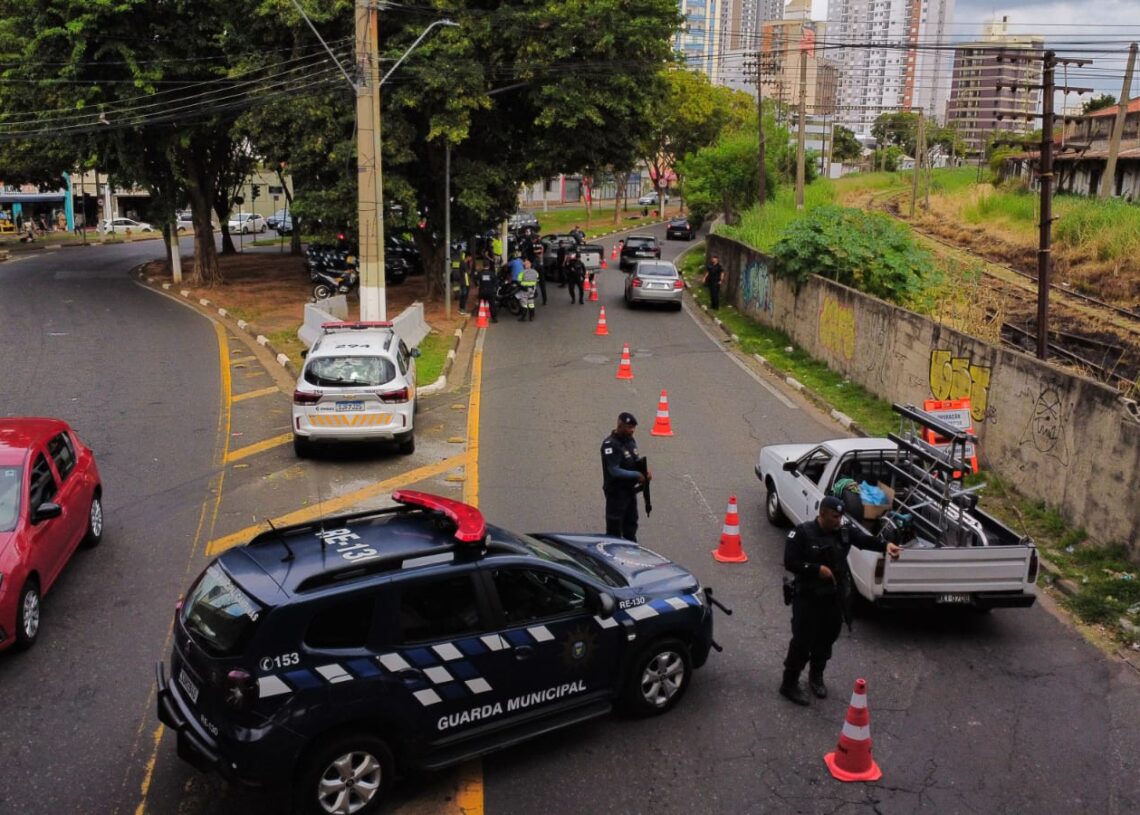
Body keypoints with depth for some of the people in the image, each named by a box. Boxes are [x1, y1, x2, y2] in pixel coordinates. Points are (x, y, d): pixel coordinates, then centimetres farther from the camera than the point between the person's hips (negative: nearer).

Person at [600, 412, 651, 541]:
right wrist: (637, 475, -23)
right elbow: (614, 471, -26)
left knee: (631, 525, 19)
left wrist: (645, 470, -5)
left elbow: (636, 460, 16)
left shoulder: (630, 440, 6)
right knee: (614, 528, 0)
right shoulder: (610, 444, -21)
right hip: (616, 492, -8)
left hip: (630, 490, 9)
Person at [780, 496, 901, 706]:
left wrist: (885, 545, -33)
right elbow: (790, 562, -16)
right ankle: (789, 684, 12)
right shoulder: (802, 533, -16)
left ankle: (816, 677, 39)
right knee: (802, 641, -2)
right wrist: (817, 569, -24)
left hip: (835, 597, 5)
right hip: (808, 597, -5)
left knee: (826, 640, 18)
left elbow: (866, 540, -14)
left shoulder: (845, 531, -2)